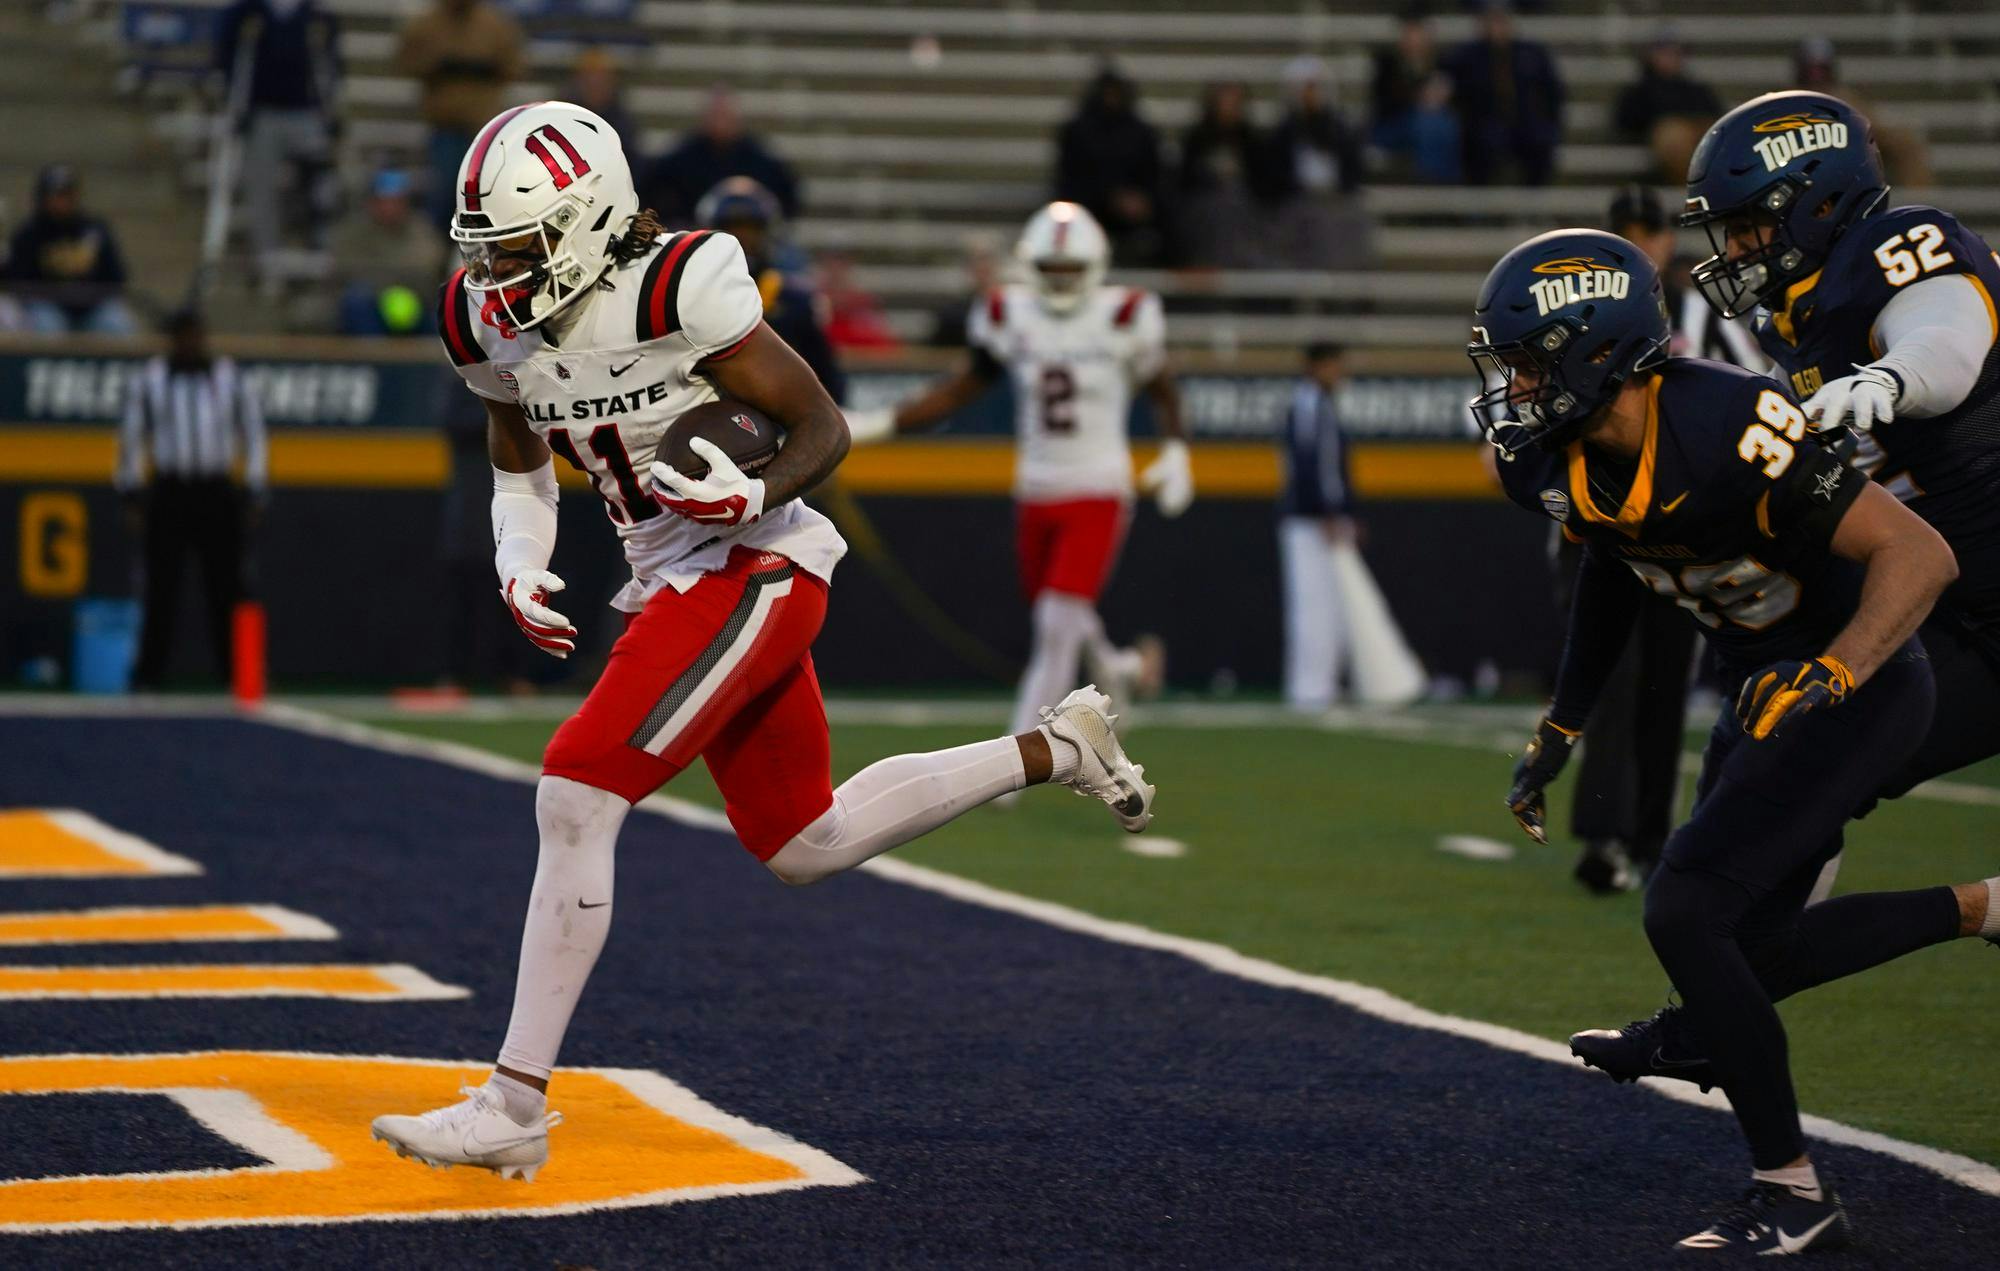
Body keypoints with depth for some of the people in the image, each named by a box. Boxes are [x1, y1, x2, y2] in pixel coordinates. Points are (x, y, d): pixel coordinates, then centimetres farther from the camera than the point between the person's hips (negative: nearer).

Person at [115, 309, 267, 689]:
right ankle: (149, 672, -2)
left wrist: (254, 493, 4)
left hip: (219, 496, 1)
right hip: (168, 493, -1)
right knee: (161, 585, -5)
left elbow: (253, 433, 10)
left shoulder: (232, 380, 8)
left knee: (225, 586, -1)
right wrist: (133, 493, 4)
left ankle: (234, 671, 2)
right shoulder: (147, 380, 6)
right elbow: (131, 436, 9)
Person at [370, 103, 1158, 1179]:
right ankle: (1053, 747, 36)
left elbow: (823, 428, -12)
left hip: (752, 572, -9)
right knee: (805, 845, 20)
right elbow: (520, 471, 17)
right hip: (677, 579, 9)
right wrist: (519, 571, -3)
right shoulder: (492, 323, 1)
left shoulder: (675, 291, -21)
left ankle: (513, 1109, -14)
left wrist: (751, 498, -31)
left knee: (574, 798, -18)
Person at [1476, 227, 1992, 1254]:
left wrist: (1829, 675, -42)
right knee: (1745, 954, 11)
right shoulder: (1556, 462, -8)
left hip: (1855, 683, -9)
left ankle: (1793, 1195, -4)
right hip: (1768, 689, 9)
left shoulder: (1724, 432, -32)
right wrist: (1558, 732, 16)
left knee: (1686, 912, -16)